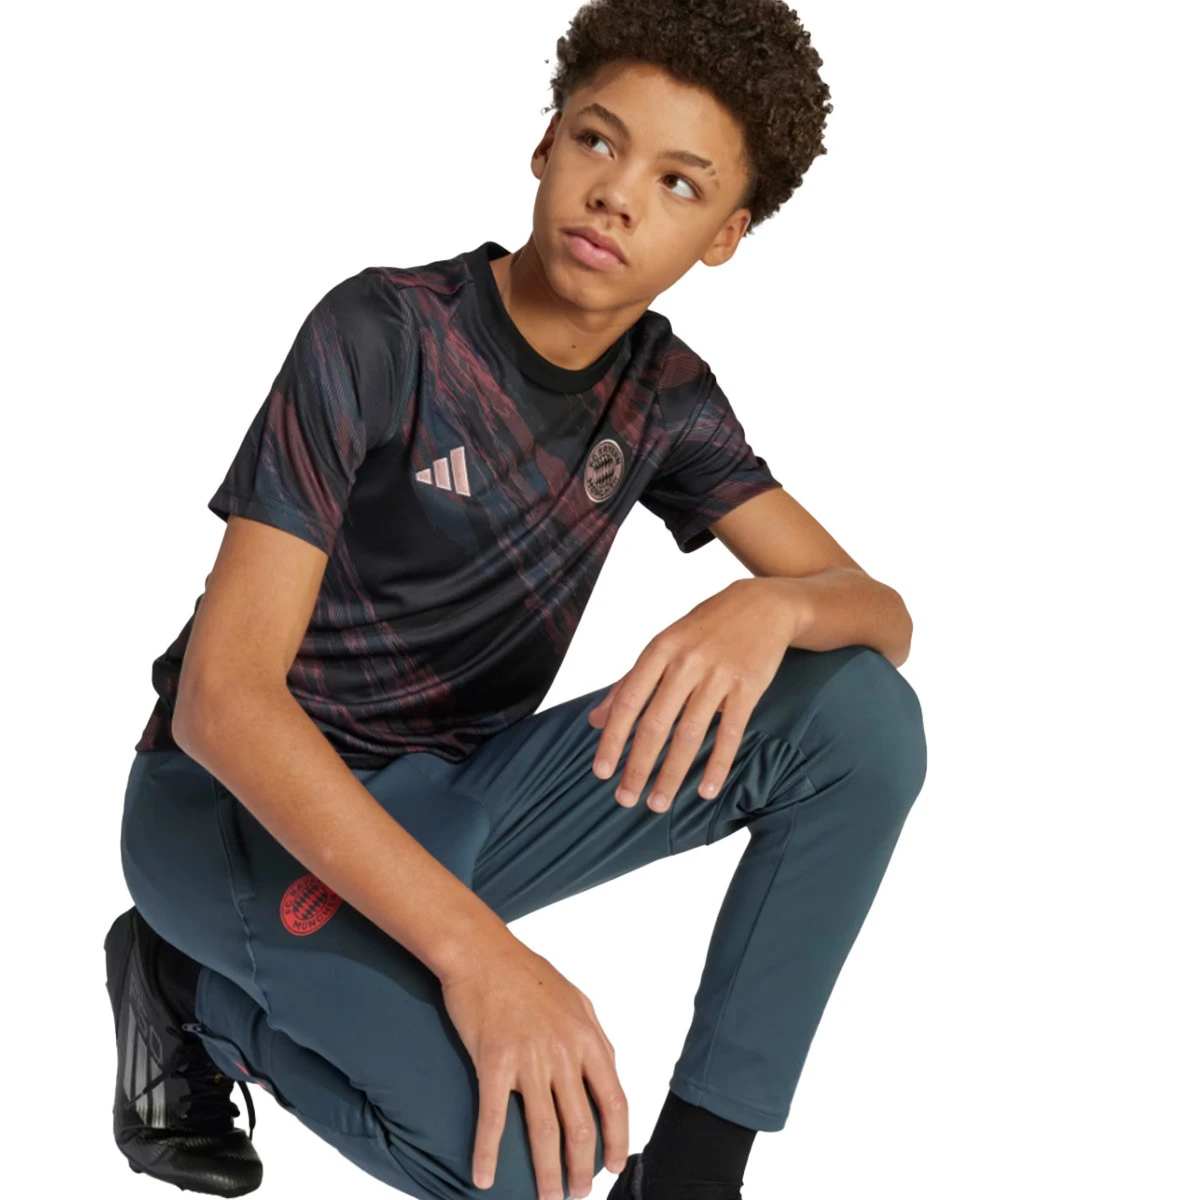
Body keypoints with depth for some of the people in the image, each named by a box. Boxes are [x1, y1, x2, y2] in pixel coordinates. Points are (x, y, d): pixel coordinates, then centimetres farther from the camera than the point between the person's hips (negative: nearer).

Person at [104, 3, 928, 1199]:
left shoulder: (666, 397, -1)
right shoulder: (382, 335, -19)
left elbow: (882, 612, -5)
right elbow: (224, 694, -26)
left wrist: (771, 608, -32)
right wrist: (472, 946, -35)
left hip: (453, 796, 6)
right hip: (250, 800, -5)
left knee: (864, 717, -14)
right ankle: (197, 987, -3)